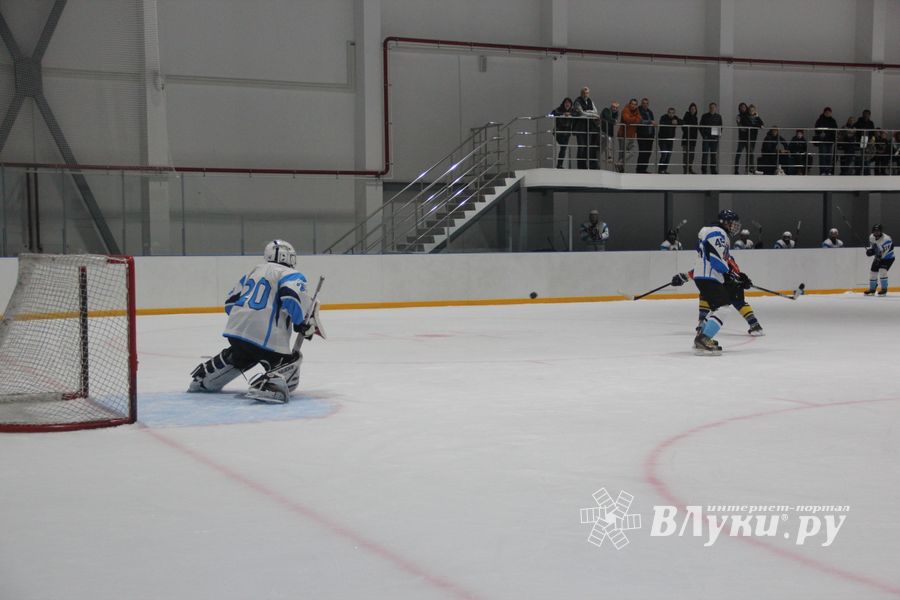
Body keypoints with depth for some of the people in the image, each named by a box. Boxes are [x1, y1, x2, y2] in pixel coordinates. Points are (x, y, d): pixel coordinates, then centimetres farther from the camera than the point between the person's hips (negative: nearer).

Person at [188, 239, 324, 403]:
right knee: (289, 363, 2)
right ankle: (266, 386, -27)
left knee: (237, 356, 35)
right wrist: (302, 324, -6)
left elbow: (231, 301, 24)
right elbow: (292, 298, -19)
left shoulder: (254, 271, 24)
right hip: (265, 338, -8)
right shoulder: (291, 275, 2)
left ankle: (203, 378, 40)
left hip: (235, 330, 8)